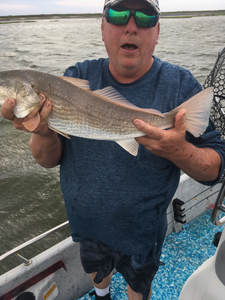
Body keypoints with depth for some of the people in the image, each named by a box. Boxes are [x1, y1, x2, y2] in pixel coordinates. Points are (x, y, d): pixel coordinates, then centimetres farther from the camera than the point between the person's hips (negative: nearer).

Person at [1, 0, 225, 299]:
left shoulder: (181, 86, -17)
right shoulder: (77, 78, -11)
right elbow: (49, 160, -10)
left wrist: (178, 151, -36)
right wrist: (44, 132, -33)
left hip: (142, 231, -2)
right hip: (87, 224, 3)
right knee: (96, 271, 33)